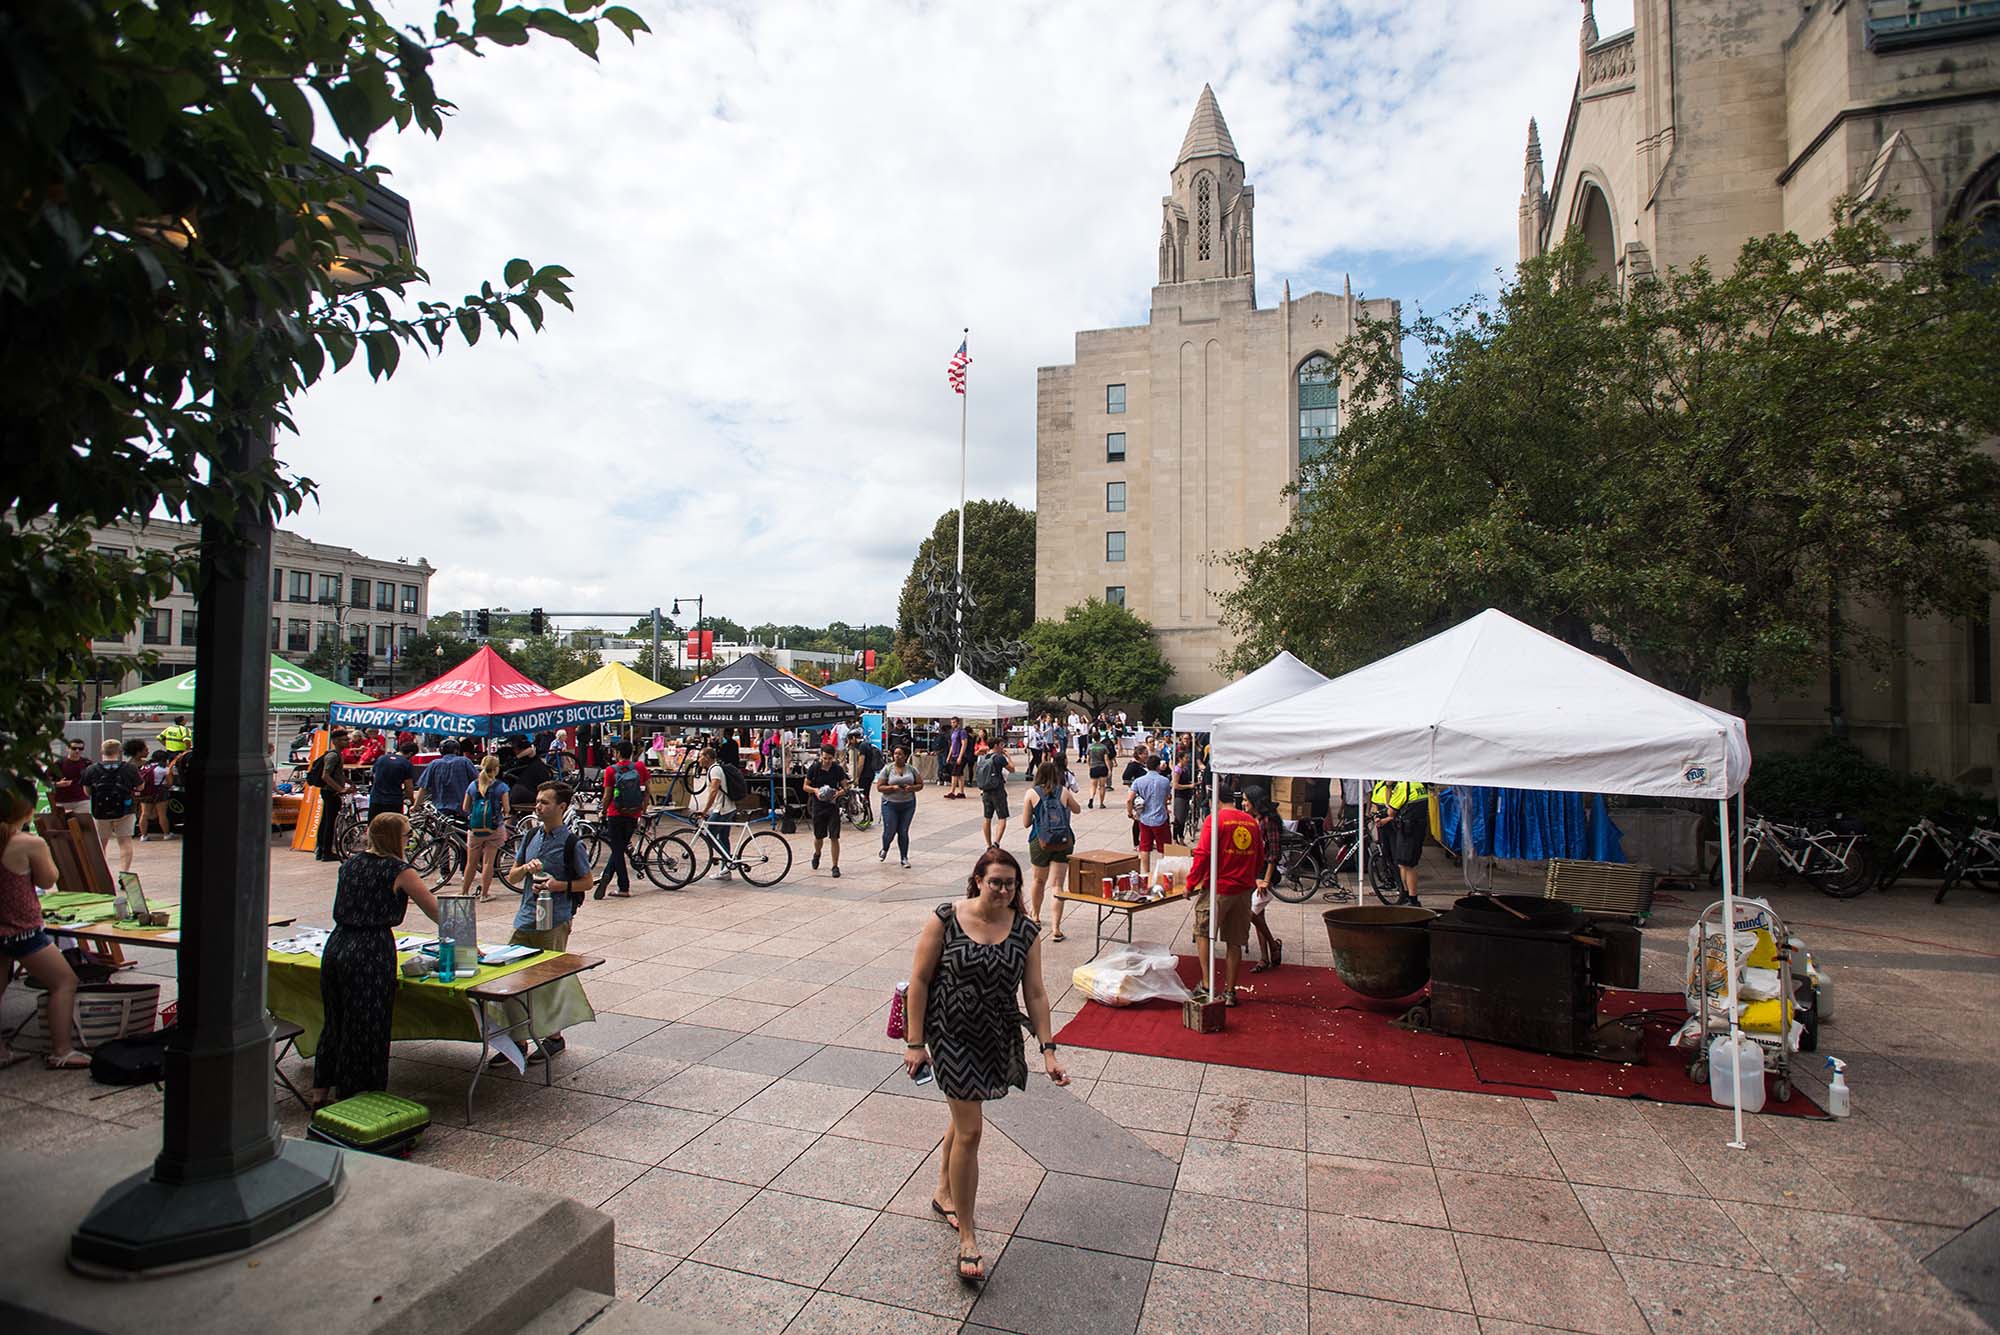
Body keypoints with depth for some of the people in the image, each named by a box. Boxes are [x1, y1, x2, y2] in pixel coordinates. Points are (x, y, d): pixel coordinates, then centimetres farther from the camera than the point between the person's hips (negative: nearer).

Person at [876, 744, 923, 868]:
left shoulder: (912, 769, 3)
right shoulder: (887, 769, -3)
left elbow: (920, 784, 7)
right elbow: (879, 786, -4)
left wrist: (911, 788, -14)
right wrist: (893, 788, -19)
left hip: (908, 805, 2)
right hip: (890, 804, -1)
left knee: (903, 832, 3)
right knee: (890, 831, 0)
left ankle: (904, 858, 14)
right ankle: (884, 850, 31)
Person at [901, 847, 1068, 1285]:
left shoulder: (1025, 931, -6)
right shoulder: (946, 919, -15)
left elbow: (1035, 994, -1)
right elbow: (919, 979, -10)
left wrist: (1048, 1050, -5)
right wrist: (915, 1043, -10)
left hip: (996, 1037, 4)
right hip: (951, 1035, -4)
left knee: (965, 1114, 22)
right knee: (970, 1129, -5)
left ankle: (945, 1194, 47)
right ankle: (967, 1238, 10)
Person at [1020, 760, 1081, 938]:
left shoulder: (1032, 793, -4)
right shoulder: (1064, 792, 0)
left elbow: (1026, 823, -2)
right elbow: (1076, 809, 19)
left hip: (1041, 842, 0)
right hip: (1064, 842, 0)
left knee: (1039, 880, 20)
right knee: (1058, 885, 2)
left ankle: (1035, 917, 41)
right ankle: (1056, 929, -4)